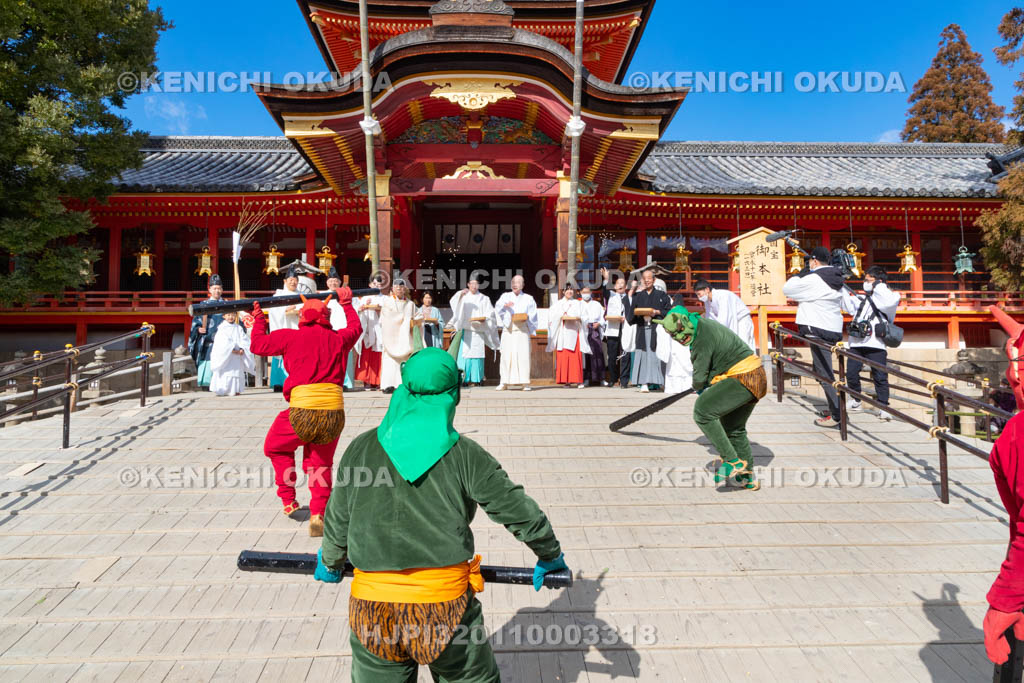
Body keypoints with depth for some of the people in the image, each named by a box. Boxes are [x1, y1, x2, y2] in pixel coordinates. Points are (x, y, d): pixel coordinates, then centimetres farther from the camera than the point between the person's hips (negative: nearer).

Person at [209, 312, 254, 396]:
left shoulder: (238, 328, 11)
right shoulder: (222, 327, 3)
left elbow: (244, 341, 1)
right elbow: (223, 342, -9)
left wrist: (242, 349, -17)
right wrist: (232, 349, -19)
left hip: (237, 357, 3)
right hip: (225, 356, -3)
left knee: (236, 371, 1)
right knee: (225, 372, -8)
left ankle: (235, 390, 7)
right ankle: (222, 390, -5)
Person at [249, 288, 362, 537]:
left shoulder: (291, 336, 5)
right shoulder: (338, 338, 12)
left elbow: (258, 345, 16)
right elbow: (355, 328, 33)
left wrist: (258, 319, 32)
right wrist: (347, 304, 47)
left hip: (302, 411, -2)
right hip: (335, 412, 3)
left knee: (275, 448, 25)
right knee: (320, 464, 16)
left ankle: (288, 499, 23)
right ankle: (318, 514, 8)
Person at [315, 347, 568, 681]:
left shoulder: (361, 449, -2)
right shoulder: (465, 454, -7)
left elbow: (337, 520, 8)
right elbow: (521, 513, -2)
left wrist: (330, 563, 29)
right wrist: (550, 556, 16)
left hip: (372, 607, 2)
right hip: (448, 606, -2)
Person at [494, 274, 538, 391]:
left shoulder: (528, 299, 15)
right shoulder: (505, 296, 15)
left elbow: (533, 315, 10)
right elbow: (497, 308, -1)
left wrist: (526, 317, -11)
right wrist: (504, 305, -22)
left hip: (522, 330, 0)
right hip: (508, 329, 1)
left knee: (523, 354, -8)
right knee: (506, 355, -6)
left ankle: (524, 382, -6)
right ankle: (504, 382, -1)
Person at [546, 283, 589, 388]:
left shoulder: (577, 303, 16)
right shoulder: (558, 303, 16)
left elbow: (583, 317, 10)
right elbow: (553, 315, 5)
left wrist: (577, 318, -11)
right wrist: (561, 317, -14)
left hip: (574, 332, -1)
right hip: (562, 333, 1)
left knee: (576, 356, -9)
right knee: (563, 357, -6)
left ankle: (578, 380, -9)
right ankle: (565, 380, -3)